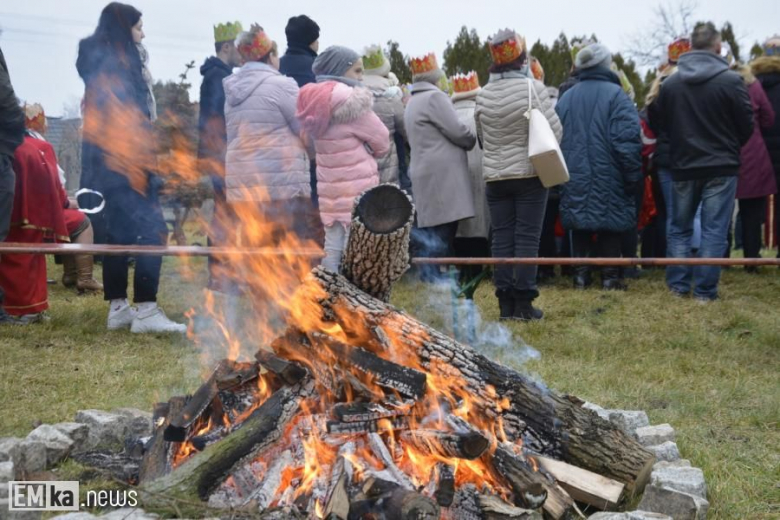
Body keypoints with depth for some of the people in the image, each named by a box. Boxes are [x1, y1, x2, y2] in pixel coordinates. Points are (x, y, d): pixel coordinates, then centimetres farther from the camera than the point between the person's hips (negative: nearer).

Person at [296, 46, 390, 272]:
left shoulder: (313, 99, 9)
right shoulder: (350, 100, -13)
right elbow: (382, 141, -6)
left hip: (329, 186, 7)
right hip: (357, 186, -7)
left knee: (332, 249, 10)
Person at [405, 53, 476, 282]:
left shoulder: (412, 104, 22)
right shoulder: (435, 97, -9)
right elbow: (457, 130, -12)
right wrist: (472, 140, 7)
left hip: (425, 174, 10)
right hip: (442, 175, -10)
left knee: (432, 234, 11)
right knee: (441, 235, -10)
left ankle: (429, 279, 12)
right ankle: (433, 282, -11)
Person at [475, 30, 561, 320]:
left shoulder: (483, 95, -1)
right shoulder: (533, 88, -11)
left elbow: (482, 138, 8)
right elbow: (554, 130, -9)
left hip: (495, 176, 3)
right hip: (530, 174, -3)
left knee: (502, 238, 7)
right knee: (527, 238, 1)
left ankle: (506, 303, 8)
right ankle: (524, 303, 0)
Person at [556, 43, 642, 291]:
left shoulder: (566, 97, 6)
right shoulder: (615, 94, -11)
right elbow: (628, 140, -16)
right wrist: (633, 177, -9)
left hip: (575, 176, 4)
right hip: (608, 177, -4)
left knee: (579, 225, 11)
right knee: (610, 225, 5)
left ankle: (581, 274, 13)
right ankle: (609, 276, 7)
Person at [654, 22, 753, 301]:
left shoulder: (669, 83, -2)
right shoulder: (731, 80, -11)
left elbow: (662, 125, 7)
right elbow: (746, 126, -3)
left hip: (683, 166, 3)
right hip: (721, 166, -3)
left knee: (679, 227, 15)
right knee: (714, 230, 2)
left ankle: (678, 284, 16)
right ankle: (705, 289, 2)